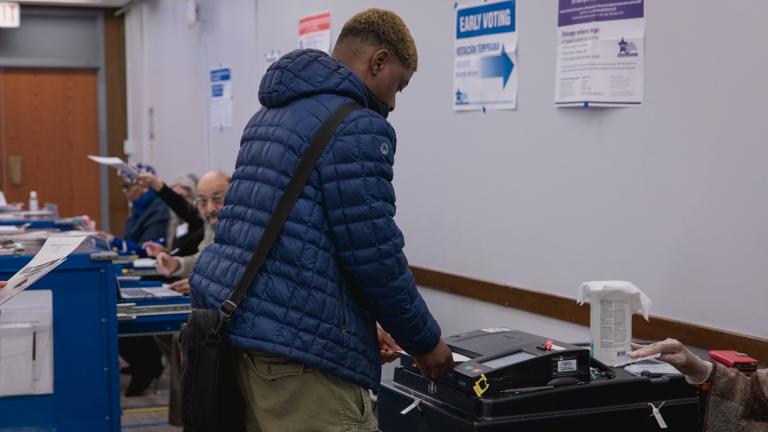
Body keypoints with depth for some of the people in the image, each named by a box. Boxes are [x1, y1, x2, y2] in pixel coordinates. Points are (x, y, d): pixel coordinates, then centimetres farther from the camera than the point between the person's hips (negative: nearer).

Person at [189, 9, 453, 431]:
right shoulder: (356, 127, -11)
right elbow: (374, 256, -14)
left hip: (232, 327, 10)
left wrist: (360, 326, 23)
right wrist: (424, 340, 2)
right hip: (295, 349, -9)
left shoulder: (271, 116, 19)